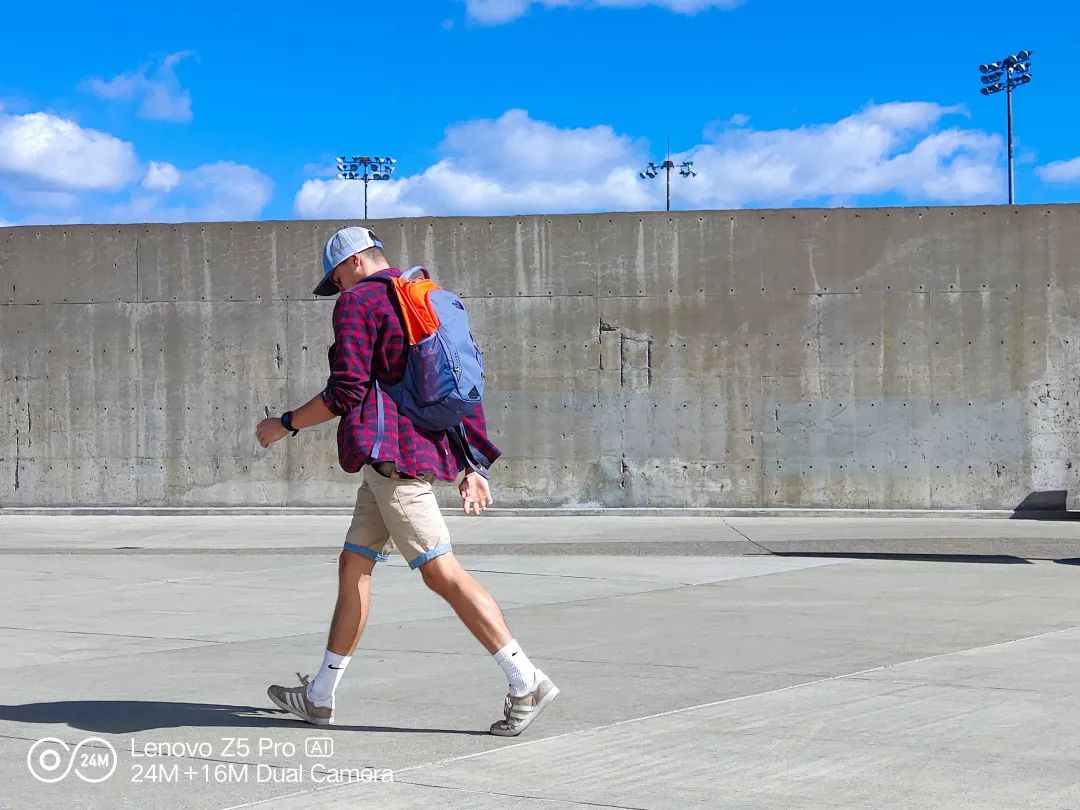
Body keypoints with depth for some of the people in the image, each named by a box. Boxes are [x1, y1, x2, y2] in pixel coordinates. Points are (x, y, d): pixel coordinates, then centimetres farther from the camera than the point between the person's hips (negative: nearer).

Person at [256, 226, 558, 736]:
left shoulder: (358, 302, -5)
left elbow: (345, 393, -12)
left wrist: (285, 424, 1)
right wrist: (470, 465, 18)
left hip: (390, 453, -10)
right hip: (426, 443, 10)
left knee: (441, 572, -11)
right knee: (353, 566, 14)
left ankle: (527, 684, -12)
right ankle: (319, 696, 20)